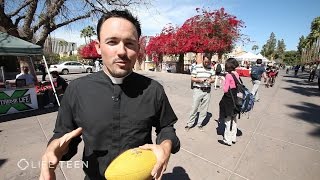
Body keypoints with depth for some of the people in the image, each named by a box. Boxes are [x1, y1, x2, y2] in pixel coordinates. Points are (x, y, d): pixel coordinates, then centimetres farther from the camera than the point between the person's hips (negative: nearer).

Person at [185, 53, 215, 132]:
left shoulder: (211, 68, 6)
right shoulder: (197, 67, -5)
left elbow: (213, 79, 11)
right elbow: (192, 78, -3)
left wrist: (210, 80, -11)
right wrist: (199, 80, -21)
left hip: (207, 91, 4)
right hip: (198, 90, -3)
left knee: (204, 109, 8)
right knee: (194, 107, 0)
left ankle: (200, 124, 23)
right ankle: (190, 123, 14)